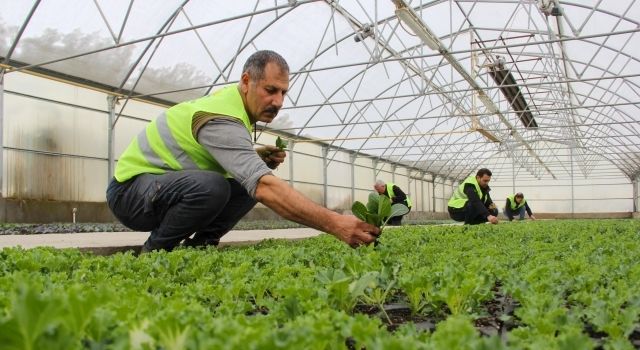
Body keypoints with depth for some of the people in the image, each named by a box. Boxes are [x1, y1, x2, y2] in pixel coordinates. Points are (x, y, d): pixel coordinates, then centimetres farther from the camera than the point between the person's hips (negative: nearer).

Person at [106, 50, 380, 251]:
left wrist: (258, 157, -7)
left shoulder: (229, 100, 0)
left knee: (250, 182, -3)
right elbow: (265, 188, -42)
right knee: (212, 187, -37)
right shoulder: (221, 120, -30)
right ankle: (154, 252, -11)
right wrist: (335, 224, -47)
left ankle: (197, 245, 4)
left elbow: (224, 158, 14)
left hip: (171, 183, 9)